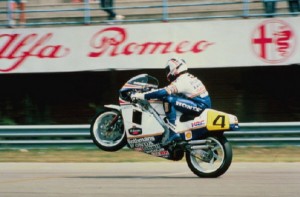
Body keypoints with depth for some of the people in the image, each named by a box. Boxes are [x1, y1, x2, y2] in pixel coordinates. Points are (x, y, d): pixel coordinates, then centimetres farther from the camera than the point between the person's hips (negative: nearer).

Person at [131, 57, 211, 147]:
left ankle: (173, 132, -24)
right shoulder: (189, 77, 18)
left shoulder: (181, 81, -13)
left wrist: (143, 95, -18)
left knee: (168, 99, -20)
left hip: (200, 105, -10)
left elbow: (164, 92, -21)